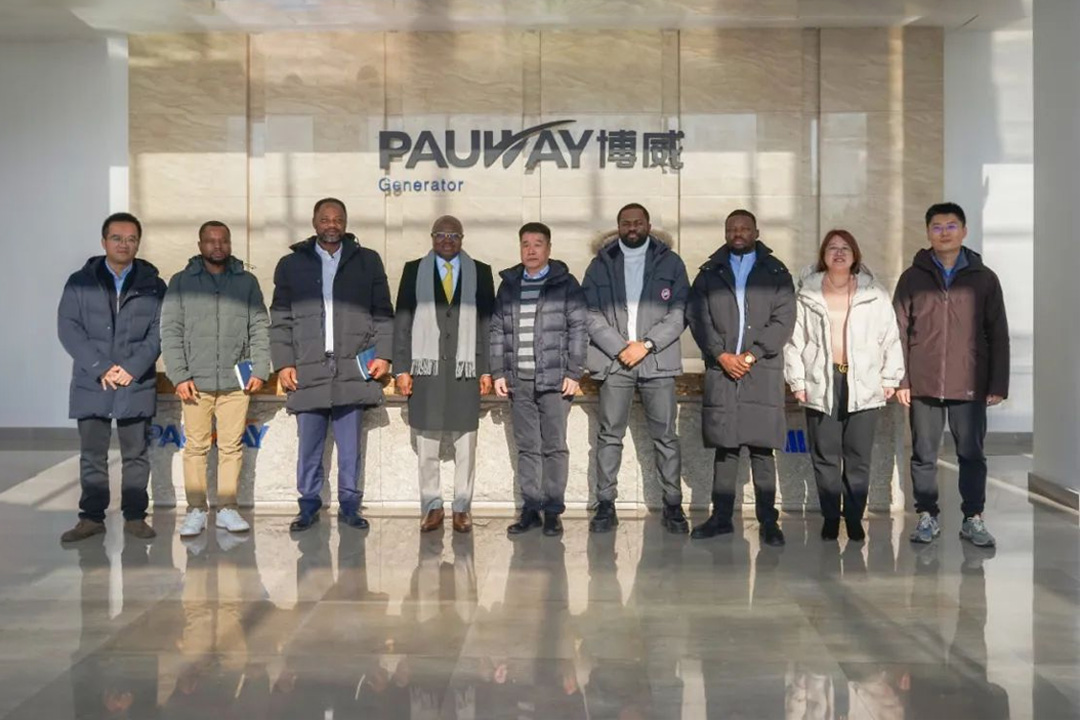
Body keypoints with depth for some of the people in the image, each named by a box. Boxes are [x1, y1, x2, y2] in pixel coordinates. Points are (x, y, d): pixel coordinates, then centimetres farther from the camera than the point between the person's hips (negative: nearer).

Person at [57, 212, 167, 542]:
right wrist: (101, 368, -13)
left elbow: (159, 330, 0)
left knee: (136, 454, 5)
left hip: (137, 384, 0)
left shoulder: (153, 285, 6)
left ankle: (135, 517, 13)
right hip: (91, 383, 0)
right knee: (92, 455, 6)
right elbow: (68, 327, -2)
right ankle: (91, 517, 14)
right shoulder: (80, 281, 6)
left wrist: (133, 368, -13)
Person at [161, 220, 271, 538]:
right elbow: (170, 332, 3)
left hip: (236, 381, 1)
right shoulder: (181, 282, 6)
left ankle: (227, 508, 12)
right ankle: (196, 510, 10)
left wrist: (260, 370, -1)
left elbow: (260, 327, 8)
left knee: (232, 446, 4)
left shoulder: (247, 281, 10)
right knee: (196, 447, 2)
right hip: (196, 381, -1)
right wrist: (179, 376, -6)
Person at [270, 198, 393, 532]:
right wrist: (283, 364, 0)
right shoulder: (291, 264, 11)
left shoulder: (368, 261, 11)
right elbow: (280, 320, 9)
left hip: (353, 370, 0)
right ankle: (309, 505, 17)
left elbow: (383, 314, 9)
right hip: (308, 371, 0)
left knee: (350, 446, 5)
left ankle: (349, 504, 15)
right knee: (309, 447, 5)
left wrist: (383, 354, -1)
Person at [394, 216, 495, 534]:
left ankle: (462, 508, 12)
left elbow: (488, 324, 7)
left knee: (465, 442, 3)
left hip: (465, 369, 0)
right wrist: (402, 369, 0)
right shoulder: (414, 270, 9)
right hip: (426, 368, 0)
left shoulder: (480, 272, 9)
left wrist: (487, 369, 2)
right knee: (427, 443, 2)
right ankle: (432, 507, 13)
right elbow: (402, 322, 6)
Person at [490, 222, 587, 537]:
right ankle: (530, 510, 12)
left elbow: (579, 329, -1)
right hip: (519, 381, 3)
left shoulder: (565, 284, 3)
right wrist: (498, 372, 6)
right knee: (526, 448, 6)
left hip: (554, 380, -3)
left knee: (554, 447, 0)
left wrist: (573, 373, -7)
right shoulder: (508, 285, 13)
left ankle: (553, 511, 7)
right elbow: (497, 331, 13)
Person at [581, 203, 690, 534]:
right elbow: (591, 315, 3)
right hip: (613, 361, 1)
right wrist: (620, 348, -9)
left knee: (665, 436, 1)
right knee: (609, 436, 2)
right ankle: (605, 506, 9)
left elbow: (679, 313, 1)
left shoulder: (671, 263, 8)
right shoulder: (601, 264, 10)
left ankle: (673, 505, 9)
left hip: (658, 361, -1)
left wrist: (646, 344, -10)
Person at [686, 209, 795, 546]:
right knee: (724, 448, 4)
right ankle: (721, 517, 11)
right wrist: (722, 355, -8)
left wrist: (752, 355, -9)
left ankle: (768, 521, 3)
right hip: (720, 370, 2)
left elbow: (784, 320, 1)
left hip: (762, 372, -1)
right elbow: (698, 318, 5)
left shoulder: (776, 272, 10)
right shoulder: (710, 273, 15)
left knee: (762, 449, -2)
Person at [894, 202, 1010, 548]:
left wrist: (998, 384, -1)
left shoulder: (984, 278, 5)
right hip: (923, 385, 0)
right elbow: (899, 331, 3)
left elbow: (998, 335, 4)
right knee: (924, 455, 7)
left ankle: (973, 519, 18)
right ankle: (927, 517, 18)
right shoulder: (913, 277, 5)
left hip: (970, 386, 0)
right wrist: (900, 379, -4)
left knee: (972, 454, 6)